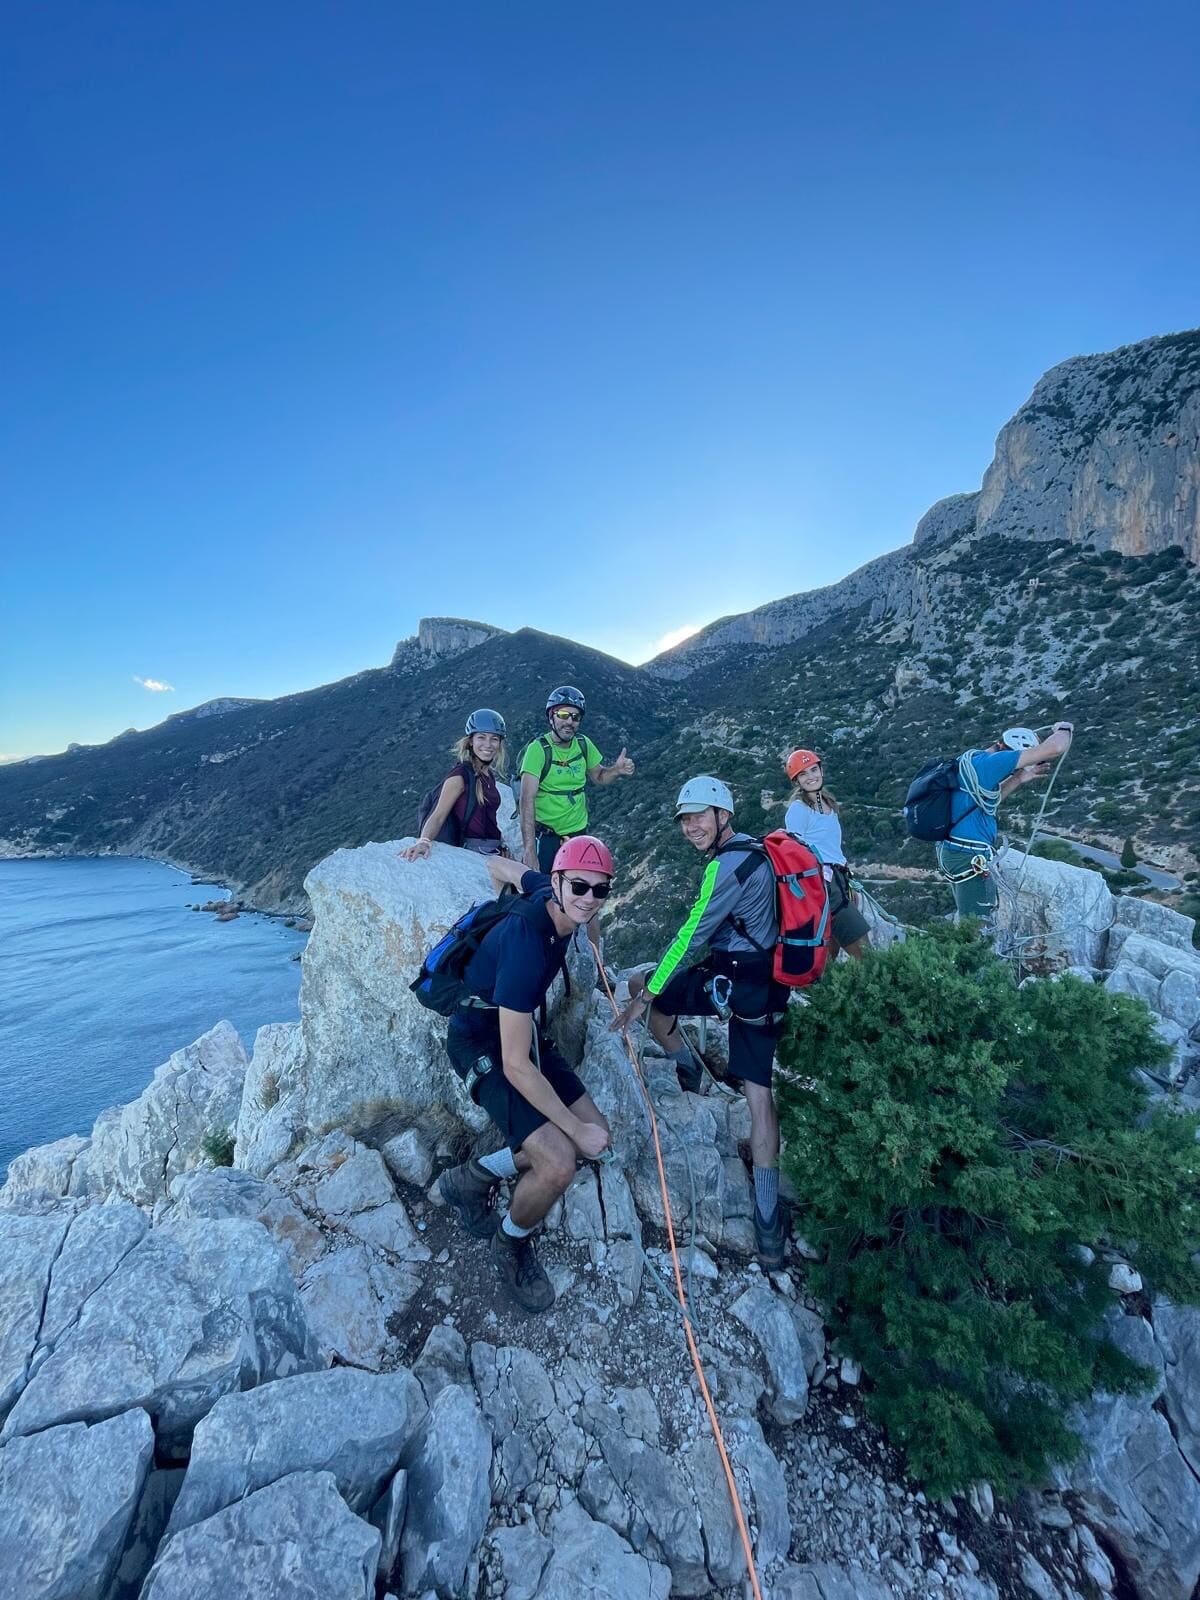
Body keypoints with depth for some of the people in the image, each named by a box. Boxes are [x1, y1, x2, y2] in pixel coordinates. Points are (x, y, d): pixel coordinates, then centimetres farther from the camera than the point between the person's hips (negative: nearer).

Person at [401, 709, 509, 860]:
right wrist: (424, 841, -35)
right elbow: (438, 816, -18)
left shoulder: (490, 775, 11)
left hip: (494, 853, 7)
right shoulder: (461, 775, -11)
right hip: (473, 853, -7)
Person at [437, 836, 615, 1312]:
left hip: (520, 1030, 8)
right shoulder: (525, 947, -34)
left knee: (596, 1136, 5)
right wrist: (576, 1129, -20)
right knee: (559, 1164, -20)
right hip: (482, 1044, -8)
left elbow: (498, 865, 9)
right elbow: (516, 1066, -30)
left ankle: (474, 1177, 20)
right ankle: (511, 1245, 15)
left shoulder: (550, 894, -12)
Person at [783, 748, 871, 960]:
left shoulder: (828, 804, 17)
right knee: (863, 951, -9)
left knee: (829, 954, 10)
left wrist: (846, 879, 19)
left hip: (837, 880, 8)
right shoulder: (798, 809, -8)